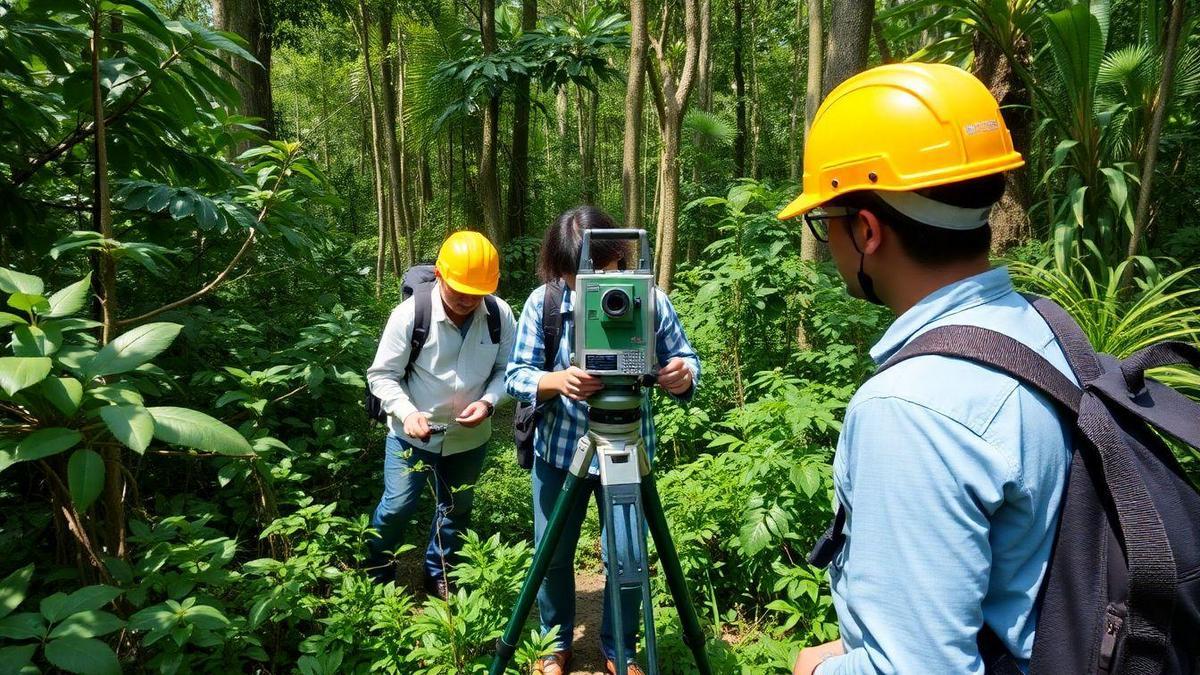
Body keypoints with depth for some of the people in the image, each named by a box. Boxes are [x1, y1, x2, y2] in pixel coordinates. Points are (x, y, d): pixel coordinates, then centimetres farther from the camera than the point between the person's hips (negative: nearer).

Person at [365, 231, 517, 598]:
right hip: (413, 433, -3)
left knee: (455, 509, 19)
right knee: (397, 507, 5)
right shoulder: (410, 313, -21)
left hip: (469, 436, 3)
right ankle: (376, 574, 35)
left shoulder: (500, 315, -15)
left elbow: (506, 369, -3)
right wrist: (407, 412, -28)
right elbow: (382, 375, -13)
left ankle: (439, 575, 44)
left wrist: (488, 402, -21)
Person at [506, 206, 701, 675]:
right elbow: (517, 375, -13)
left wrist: (683, 376, -30)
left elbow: (685, 358, -5)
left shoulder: (651, 301, -13)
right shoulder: (543, 302, -14)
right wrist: (558, 381, -35)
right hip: (559, 451, 1)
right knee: (552, 556, 15)